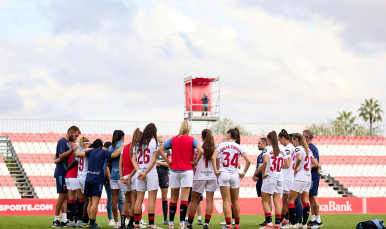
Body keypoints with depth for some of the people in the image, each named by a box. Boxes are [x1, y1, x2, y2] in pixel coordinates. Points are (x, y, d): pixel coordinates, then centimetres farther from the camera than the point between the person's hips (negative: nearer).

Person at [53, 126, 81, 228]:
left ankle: (64, 220, 7)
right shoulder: (62, 141, -11)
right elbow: (61, 156, -20)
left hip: (67, 173, 9)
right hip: (61, 172, -9)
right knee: (62, 195, -8)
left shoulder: (69, 142, 17)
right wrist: (72, 149, -23)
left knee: (65, 196, 7)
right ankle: (56, 221, -2)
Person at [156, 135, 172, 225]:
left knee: (164, 198, 5)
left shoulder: (167, 151, 9)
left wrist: (158, 162, -9)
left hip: (164, 175, 2)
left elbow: (169, 163, 0)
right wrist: (163, 163, -7)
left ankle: (165, 219, 9)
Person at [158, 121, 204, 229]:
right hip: (187, 171, -2)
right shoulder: (192, 140, -2)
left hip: (174, 171, 2)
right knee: (184, 198, -4)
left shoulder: (173, 139, 5)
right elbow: (200, 151, -17)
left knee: (173, 198, 11)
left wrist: (168, 161, 3)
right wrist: (195, 162, -5)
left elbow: (160, 149, 0)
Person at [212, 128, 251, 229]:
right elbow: (248, 161, -3)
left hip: (224, 174, -2)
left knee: (226, 201, -3)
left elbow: (213, 158, -12)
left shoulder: (222, 145, 0)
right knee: (235, 201, 12)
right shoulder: (239, 147, 5)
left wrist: (216, 170, -5)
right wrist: (243, 173, 6)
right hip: (235, 175, 2)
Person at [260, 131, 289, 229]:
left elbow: (265, 161, -25)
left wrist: (263, 173, -14)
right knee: (277, 201, 8)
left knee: (265, 201, 2)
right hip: (279, 177, 6)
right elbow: (287, 165, 7)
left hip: (269, 177, -6)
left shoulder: (267, 149, -8)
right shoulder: (281, 150, 8)